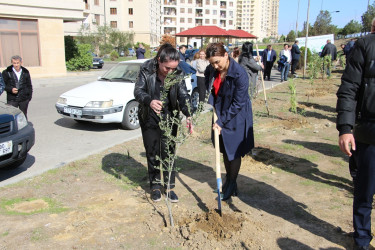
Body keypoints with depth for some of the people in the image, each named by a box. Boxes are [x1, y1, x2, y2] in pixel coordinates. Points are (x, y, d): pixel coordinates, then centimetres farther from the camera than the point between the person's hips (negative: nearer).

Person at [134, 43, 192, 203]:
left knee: (169, 153, 5)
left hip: (169, 118, 1)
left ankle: (169, 187, 20)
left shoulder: (178, 74, -11)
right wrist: (149, 101, -40)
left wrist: (188, 114, -32)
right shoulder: (147, 70, -15)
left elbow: (183, 95, -14)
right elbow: (138, 91, -17)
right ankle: (155, 186, 25)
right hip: (149, 119, -1)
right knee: (152, 153, 8)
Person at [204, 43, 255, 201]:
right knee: (225, 150, 17)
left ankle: (232, 185, 22)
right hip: (220, 114, 6)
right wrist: (211, 103, -3)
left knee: (234, 152, 5)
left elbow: (238, 104, -22)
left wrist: (221, 122, -20)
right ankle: (228, 179, 35)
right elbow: (207, 84, 14)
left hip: (236, 118, -6)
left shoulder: (240, 74, -26)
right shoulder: (211, 70, -7)